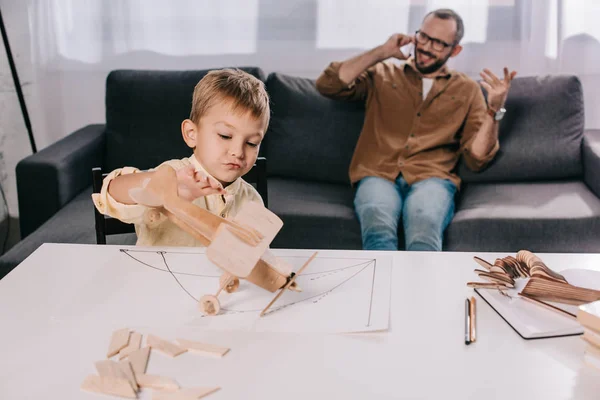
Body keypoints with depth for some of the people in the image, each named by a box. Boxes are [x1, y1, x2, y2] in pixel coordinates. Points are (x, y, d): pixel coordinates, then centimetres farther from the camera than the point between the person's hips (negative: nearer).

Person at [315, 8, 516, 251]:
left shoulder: (467, 90, 20)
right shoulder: (381, 75, 20)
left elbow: (476, 159, 12)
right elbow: (327, 85, 4)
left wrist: (494, 110, -3)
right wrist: (382, 52, 6)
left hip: (431, 178, 0)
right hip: (378, 176, 0)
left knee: (423, 230, -38)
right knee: (378, 228, -38)